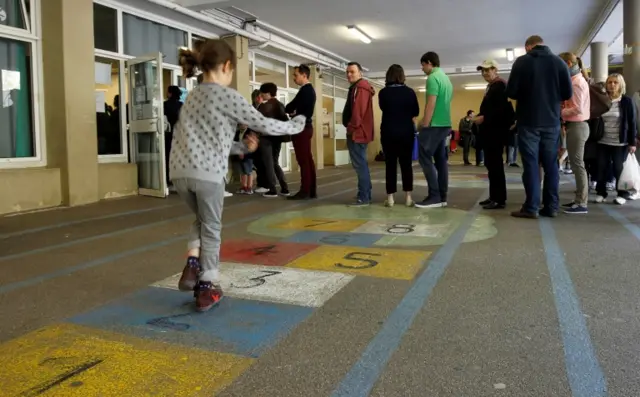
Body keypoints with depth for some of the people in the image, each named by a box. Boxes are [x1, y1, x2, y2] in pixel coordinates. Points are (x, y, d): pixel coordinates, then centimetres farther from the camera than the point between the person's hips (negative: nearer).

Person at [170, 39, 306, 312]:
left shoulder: (193, 96, 21)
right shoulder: (227, 96, -3)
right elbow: (263, 125, 1)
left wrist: (243, 147, 19)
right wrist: (295, 125, 16)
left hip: (179, 171, 7)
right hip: (207, 173, -6)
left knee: (201, 219, 27)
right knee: (211, 228, 10)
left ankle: (193, 264, 9)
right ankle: (207, 288, 16)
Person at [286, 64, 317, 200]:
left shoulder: (305, 90, -15)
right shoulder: (309, 89, 17)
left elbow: (291, 107, -15)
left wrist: (285, 110, 4)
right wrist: (292, 112, 1)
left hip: (301, 128, -10)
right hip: (306, 126, 10)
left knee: (303, 160, -8)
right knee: (308, 159, 9)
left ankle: (305, 191, -5)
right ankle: (311, 190, 12)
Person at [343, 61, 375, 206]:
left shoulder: (360, 87, -11)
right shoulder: (357, 88, 23)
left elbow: (358, 110, -21)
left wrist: (352, 128, -19)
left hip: (357, 132, -11)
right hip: (359, 132, 11)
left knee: (359, 164, -11)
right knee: (361, 163, 14)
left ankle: (363, 197, -10)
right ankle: (366, 194, 21)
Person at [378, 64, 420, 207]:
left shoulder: (383, 93, -5)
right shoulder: (410, 92, -3)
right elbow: (416, 112, 7)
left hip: (389, 132, -1)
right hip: (407, 132, 1)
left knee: (390, 164, 5)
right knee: (406, 163, 8)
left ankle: (390, 197, 4)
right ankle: (408, 197, 9)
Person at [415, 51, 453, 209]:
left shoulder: (433, 78, -10)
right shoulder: (446, 78, 17)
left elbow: (431, 104, -17)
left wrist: (424, 126, -16)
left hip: (434, 125, -9)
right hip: (445, 124, 9)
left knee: (425, 157, -7)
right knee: (441, 159, 9)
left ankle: (434, 196, -10)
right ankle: (442, 196, 10)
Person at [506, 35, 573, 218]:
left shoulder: (522, 61, -4)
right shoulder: (559, 62, 5)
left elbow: (511, 92, -7)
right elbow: (568, 93, 4)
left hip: (529, 121, -3)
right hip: (552, 121, 3)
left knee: (531, 164, -1)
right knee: (551, 164, 8)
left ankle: (531, 207, -2)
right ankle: (551, 207, 10)